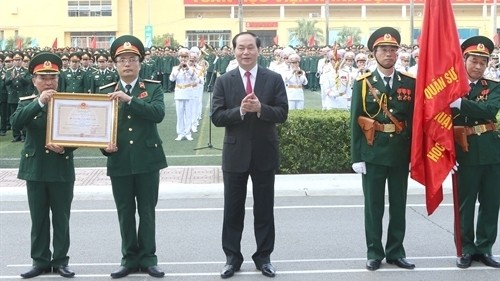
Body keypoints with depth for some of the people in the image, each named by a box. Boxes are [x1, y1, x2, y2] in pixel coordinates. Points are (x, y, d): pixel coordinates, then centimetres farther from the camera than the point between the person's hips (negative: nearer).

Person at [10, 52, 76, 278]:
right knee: (38, 218, 8)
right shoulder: (27, 103, 3)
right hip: (35, 169, 1)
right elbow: (15, 123, -17)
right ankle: (40, 261, 17)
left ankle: (60, 261, 15)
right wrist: (39, 102, -26)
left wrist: (65, 148, -21)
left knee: (61, 218, 6)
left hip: (62, 169, -1)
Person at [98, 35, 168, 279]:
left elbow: (159, 113, -17)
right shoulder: (105, 92, 6)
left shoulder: (153, 88, 1)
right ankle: (130, 258, 19)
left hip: (147, 159, -2)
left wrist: (129, 99, -23)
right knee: (125, 212, 8)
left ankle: (148, 258, 15)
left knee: (147, 211, 6)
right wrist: (105, 145, -15)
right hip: (119, 161, 2)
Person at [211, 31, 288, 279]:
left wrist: (260, 108, -24)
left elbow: (282, 113, -7)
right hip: (235, 153, 0)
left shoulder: (274, 79, -1)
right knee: (233, 209, 8)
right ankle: (232, 257, 20)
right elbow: (216, 117, -7)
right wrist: (240, 110, -23)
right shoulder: (224, 81, -1)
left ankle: (263, 256, 22)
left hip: (264, 152, 0)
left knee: (264, 208, 10)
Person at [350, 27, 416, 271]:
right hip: (373, 154, -2)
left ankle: (395, 252, 20)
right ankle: (374, 253, 15)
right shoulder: (363, 83, -2)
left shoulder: (410, 83, 4)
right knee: (374, 206, 5)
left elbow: (415, 120, 5)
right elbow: (355, 122, -3)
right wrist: (356, 157, -8)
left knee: (398, 205, 9)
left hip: (401, 154, 2)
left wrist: (414, 154, 1)